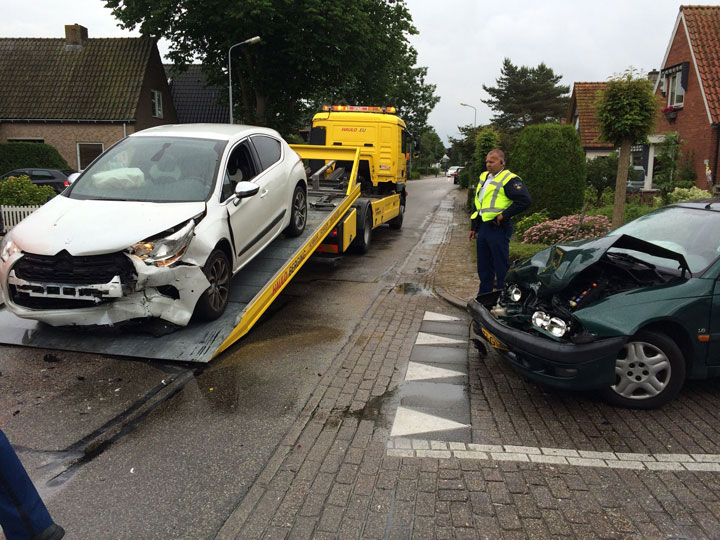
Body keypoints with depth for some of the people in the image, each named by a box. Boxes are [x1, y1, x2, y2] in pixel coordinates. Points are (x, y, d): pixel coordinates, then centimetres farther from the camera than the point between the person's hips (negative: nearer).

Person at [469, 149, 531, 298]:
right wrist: (474, 227, 19)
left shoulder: (509, 179, -10)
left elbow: (524, 200, -19)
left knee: (501, 265, -2)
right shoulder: (484, 177, 16)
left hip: (498, 228, -8)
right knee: (483, 265, 15)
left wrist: (504, 214, -16)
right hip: (483, 227, 8)